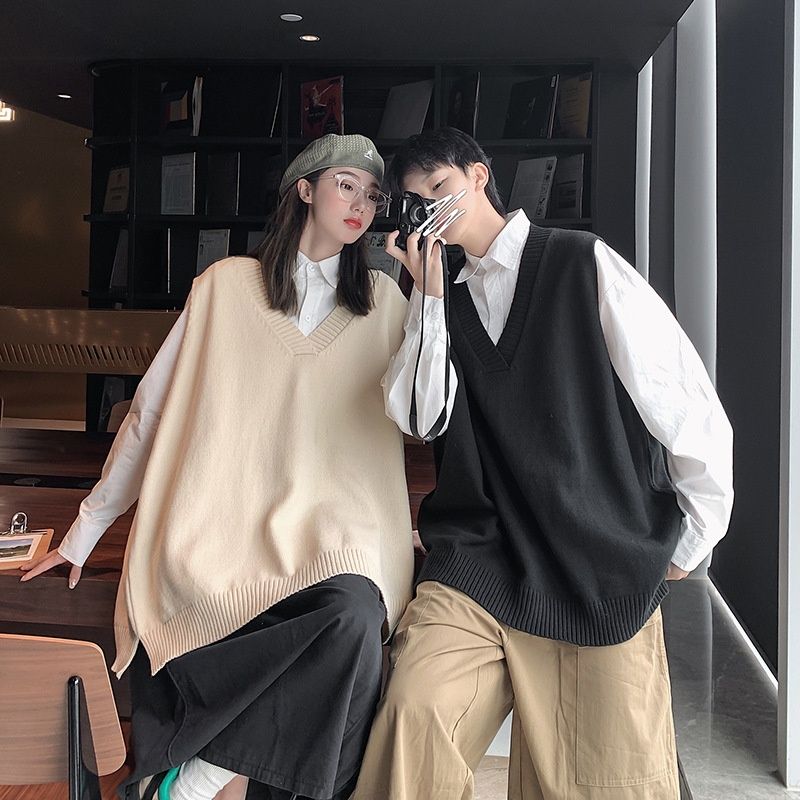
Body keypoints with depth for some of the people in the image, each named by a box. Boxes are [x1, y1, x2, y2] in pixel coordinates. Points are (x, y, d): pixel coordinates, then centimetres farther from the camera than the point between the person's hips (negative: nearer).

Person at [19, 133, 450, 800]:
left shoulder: (383, 303, 14)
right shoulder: (229, 284, 9)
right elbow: (152, 411, 12)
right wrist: (86, 529, 13)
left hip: (330, 533, 3)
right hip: (220, 535, -2)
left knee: (355, 610, -31)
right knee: (349, 626, -31)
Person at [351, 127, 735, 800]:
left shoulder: (585, 265, 1)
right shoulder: (449, 302, 17)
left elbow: (693, 412, 1)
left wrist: (689, 542, 8)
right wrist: (427, 290, -1)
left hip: (601, 574, -2)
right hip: (479, 562, 3)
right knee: (415, 713, -24)